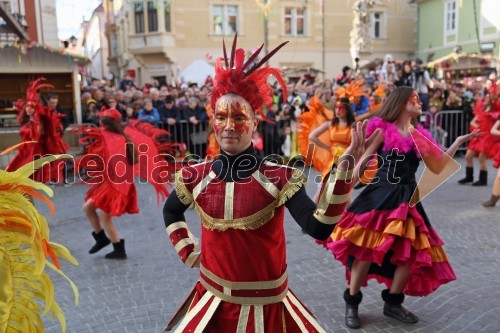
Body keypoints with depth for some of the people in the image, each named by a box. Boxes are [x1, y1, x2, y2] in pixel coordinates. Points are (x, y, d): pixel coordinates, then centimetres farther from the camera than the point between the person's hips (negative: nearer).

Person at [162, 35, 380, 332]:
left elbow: (319, 228, -27)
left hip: (267, 305, -2)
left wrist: (343, 169, -34)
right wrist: (189, 253, 5)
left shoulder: (279, 178, -16)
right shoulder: (197, 177, -7)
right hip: (214, 302, 3)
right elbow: (171, 213, 14)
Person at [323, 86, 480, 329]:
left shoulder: (420, 135, 14)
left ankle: (393, 303, 24)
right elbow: (363, 162, -3)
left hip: (407, 199, 6)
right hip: (380, 196, -6)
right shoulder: (383, 128, -2)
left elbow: (437, 168, 16)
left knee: (412, 253, 5)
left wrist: (458, 142, 14)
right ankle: (351, 303, 10)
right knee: (366, 250, -8)